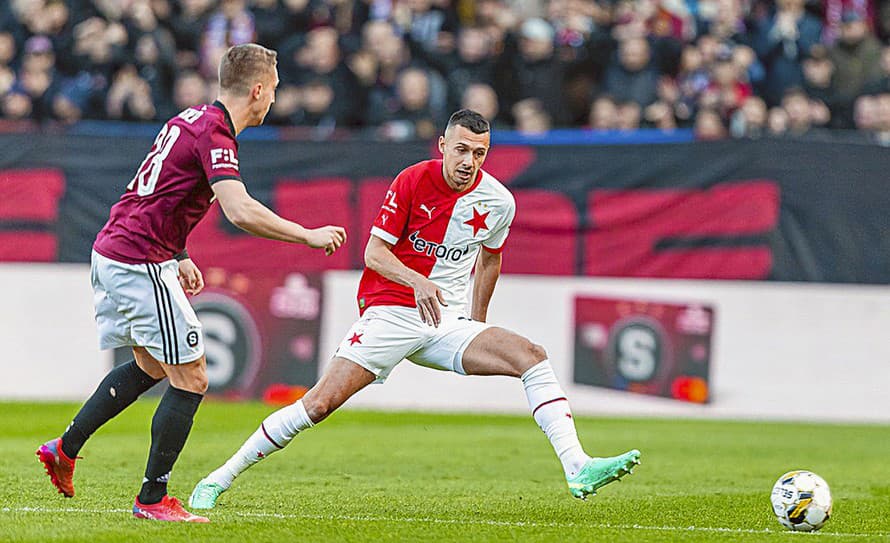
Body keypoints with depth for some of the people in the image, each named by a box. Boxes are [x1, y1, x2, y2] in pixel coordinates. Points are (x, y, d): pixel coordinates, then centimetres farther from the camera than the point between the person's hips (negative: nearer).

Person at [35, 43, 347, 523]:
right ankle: (152, 498, 0)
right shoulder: (213, 133, -17)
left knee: (151, 366, 26)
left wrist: (176, 256, 26)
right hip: (140, 263, -10)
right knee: (190, 380, -4)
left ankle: (66, 448, 28)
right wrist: (309, 236, -20)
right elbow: (241, 212, -30)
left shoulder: (192, 120, 14)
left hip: (111, 252, 10)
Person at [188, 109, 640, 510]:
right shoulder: (413, 182, -10)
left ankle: (578, 469, -23)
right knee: (322, 402, -15)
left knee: (532, 356, -17)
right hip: (390, 310, -4)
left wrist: (478, 321, 23)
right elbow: (374, 252, -10)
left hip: (450, 322, 4)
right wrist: (417, 282, -28)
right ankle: (218, 480, -5)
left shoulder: (498, 202, 1)